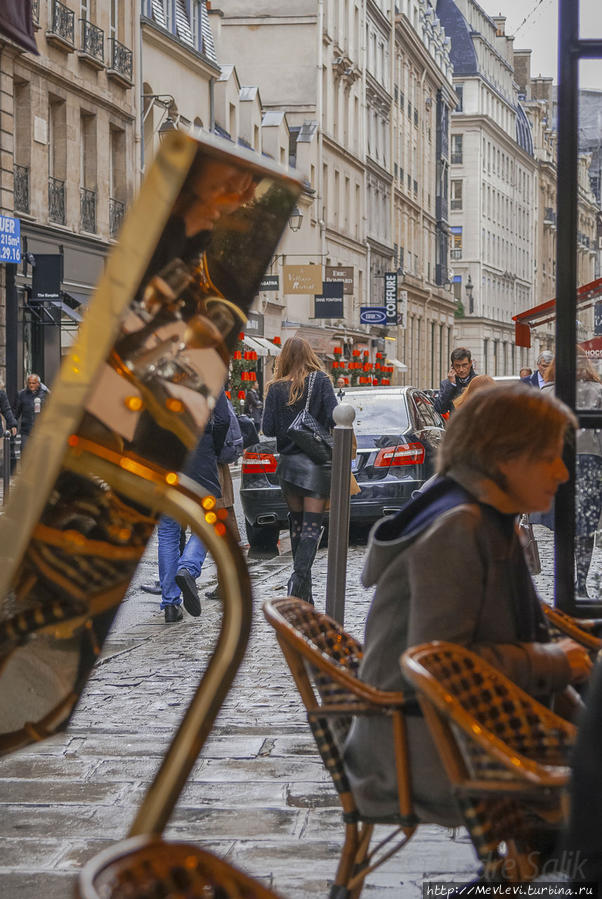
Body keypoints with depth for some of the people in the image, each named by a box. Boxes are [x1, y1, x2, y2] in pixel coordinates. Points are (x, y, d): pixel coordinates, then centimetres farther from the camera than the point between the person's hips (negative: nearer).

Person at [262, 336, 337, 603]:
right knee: (311, 524, -3)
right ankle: (300, 577, -22)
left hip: (288, 462, 2)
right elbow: (334, 417, -14)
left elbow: (268, 428, -3)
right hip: (317, 462, -2)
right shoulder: (320, 381, -4)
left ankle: (303, 591, 15)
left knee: (296, 522, 12)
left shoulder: (276, 388, 0)